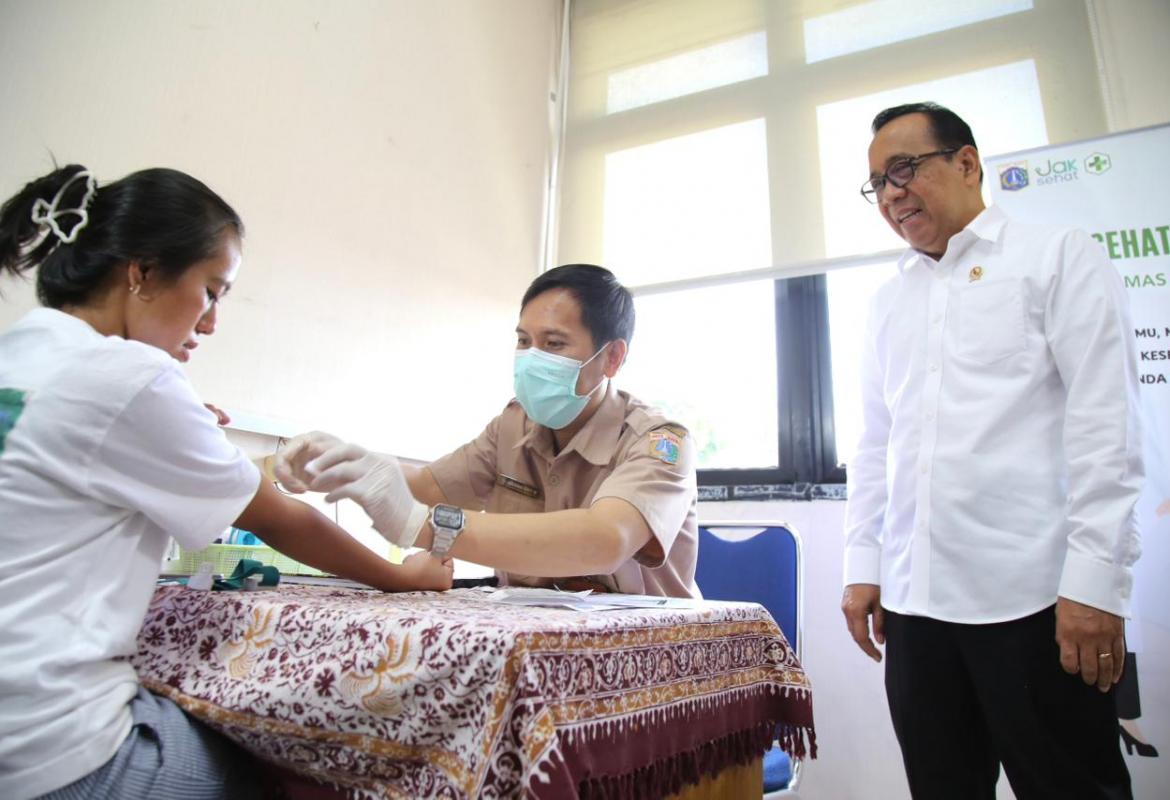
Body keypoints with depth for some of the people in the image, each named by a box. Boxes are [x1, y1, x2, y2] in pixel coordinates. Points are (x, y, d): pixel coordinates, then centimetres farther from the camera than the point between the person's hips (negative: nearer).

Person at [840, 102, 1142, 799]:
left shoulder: (1060, 258, 4)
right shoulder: (889, 303, 16)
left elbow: (1105, 427, -5)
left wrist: (1095, 582, -12)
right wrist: (863, 566, 9)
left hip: (1034, 599, -4)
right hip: (913, 602, 5)